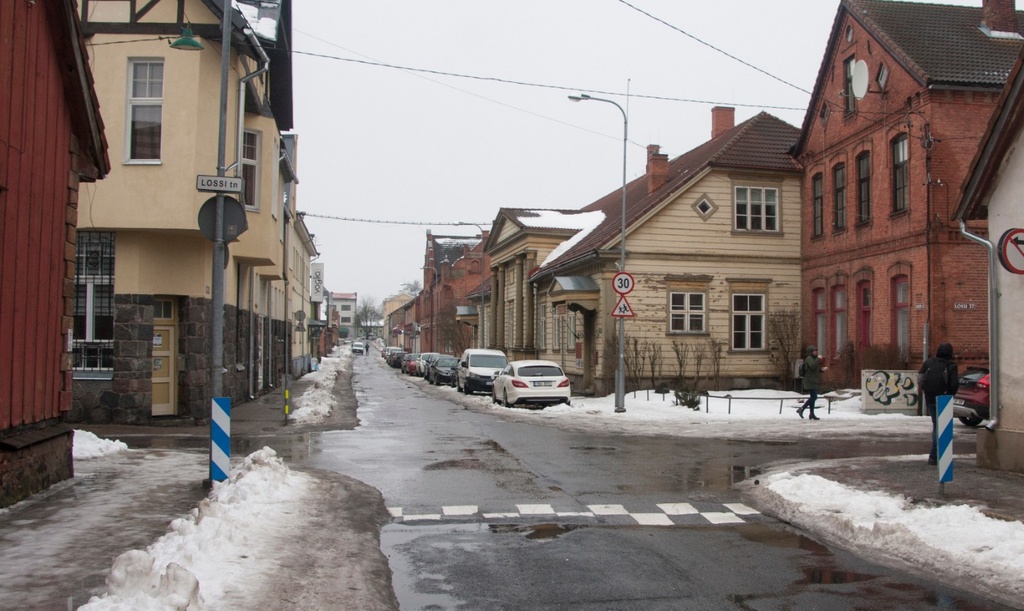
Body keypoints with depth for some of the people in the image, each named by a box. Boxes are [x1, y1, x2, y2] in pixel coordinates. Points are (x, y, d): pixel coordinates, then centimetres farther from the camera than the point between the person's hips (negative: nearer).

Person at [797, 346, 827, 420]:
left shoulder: (813, 359, 20)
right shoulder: (809, 358, -11)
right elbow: (812, 366, -32)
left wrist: (821, 369, 8)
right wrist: (818, 359, -22)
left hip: (813, 381, 10)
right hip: (811, 381, -10)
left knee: (813, 397, 9)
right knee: (814, 397, -13)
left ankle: (812, 414, 11)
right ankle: (801, 409, -8)